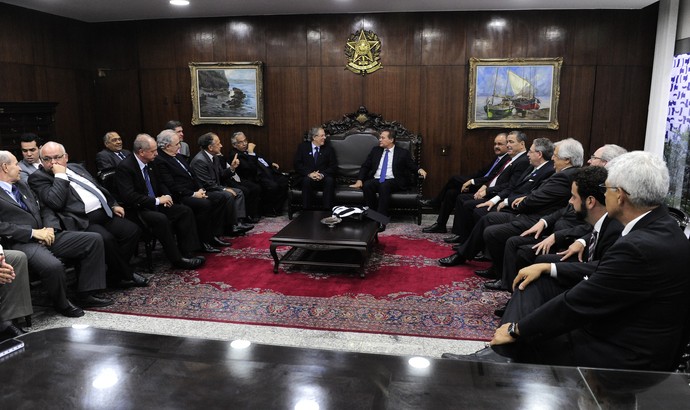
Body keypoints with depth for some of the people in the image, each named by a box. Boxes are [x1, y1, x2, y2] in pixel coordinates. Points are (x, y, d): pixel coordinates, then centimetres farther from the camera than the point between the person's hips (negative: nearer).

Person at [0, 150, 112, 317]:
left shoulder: (22, 185, 22)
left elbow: (44, 209, 21)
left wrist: (50, 228, 1)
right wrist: (33, 233, -17)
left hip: (47, 235, 8)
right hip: (22, 243, -8)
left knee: (94, 239, -5)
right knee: (53, 265, -36)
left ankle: (85, 295, -2)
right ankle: (62, 304, -4)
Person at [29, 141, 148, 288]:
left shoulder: (76, 168, 21)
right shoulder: (38, 178, 0)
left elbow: (99, 188, 29)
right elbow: (55, 202, -17)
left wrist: (113, 205, 17)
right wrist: (60, 175, -10)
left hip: (104, 213, 8)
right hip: (82, 222, -7)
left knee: (133, 230, -11)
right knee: (105, 239, -32)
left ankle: (115, 275, 1)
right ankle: (126, 275, -8)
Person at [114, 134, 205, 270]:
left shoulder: (149, 163, 7)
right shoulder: (124, 167, -17)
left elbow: (160, 184, 21)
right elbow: (128, 196, -25)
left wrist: (166, 196, -1)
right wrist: (157, 201, -22)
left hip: (155, 204, 9)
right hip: (137, 210, -8)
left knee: (185, 211, -7)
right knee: (161, 219, -34)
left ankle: (185, 252, -8)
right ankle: (176, 259, -21)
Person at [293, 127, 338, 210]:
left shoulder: (329, 149, 11)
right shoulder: (302, 147, 7)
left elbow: (334, 167, 3)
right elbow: (297, 165, -2)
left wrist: (322, 174, -16)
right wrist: (309, 174, -19)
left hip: (323, 179, 1)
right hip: (307, 178, -1)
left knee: (330, 180, -31)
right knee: (307, 180, -34)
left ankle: (327, 210, -32)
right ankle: (306, 209, -31)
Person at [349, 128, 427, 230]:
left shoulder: (403, 153, 10)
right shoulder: (375, 150, 18)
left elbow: (412, 166, 7)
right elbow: (365, 166, 16)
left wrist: (419, 170, -16)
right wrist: (359, 180, 1)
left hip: (393, 181, -3)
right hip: (375, 180, 3)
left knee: (384, 186, -37)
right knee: (366, 185, -31)